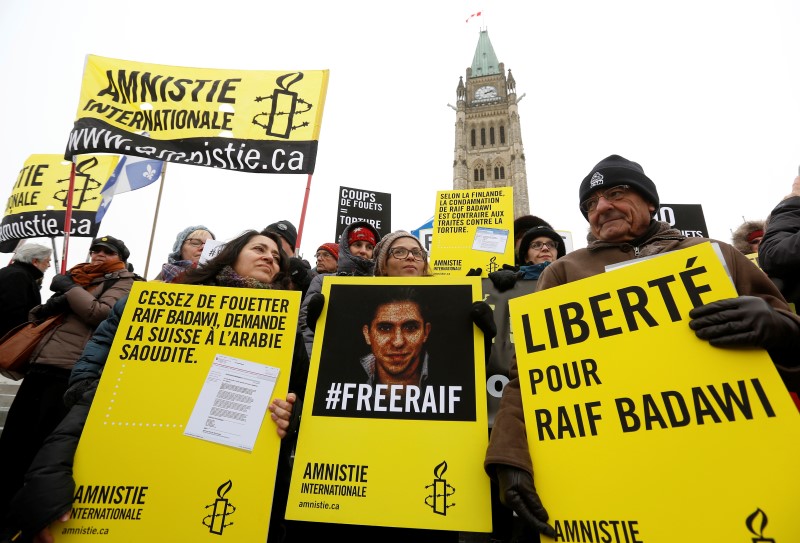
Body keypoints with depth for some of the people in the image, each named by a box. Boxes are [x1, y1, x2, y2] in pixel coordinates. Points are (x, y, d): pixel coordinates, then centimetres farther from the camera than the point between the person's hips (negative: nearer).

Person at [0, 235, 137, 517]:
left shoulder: (123, 282, 3)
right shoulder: (77, 276, 21)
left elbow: (102, 314, -15)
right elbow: (37, 313, 26)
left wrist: (69, 288, -5)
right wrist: (49, 306, 3)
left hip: (70, 369, -7)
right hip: (41, 364, 7)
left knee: (43, 442, -1)